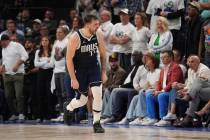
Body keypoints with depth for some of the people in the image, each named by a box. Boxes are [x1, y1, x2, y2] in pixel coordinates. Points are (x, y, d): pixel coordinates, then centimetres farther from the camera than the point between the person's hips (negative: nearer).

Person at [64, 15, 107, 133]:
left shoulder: (99, 35, -11)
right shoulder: (76, 38, -23)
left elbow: (103, 54, 4)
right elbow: (69, 59, -17)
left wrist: (104, 72, 3)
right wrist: (73, 79, -18)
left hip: (94, 68, 3)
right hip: (80, 69, -3)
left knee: (98, 94, -16)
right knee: (82, 100, 6)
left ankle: (97, 123, -2)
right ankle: (68, 107, 41)